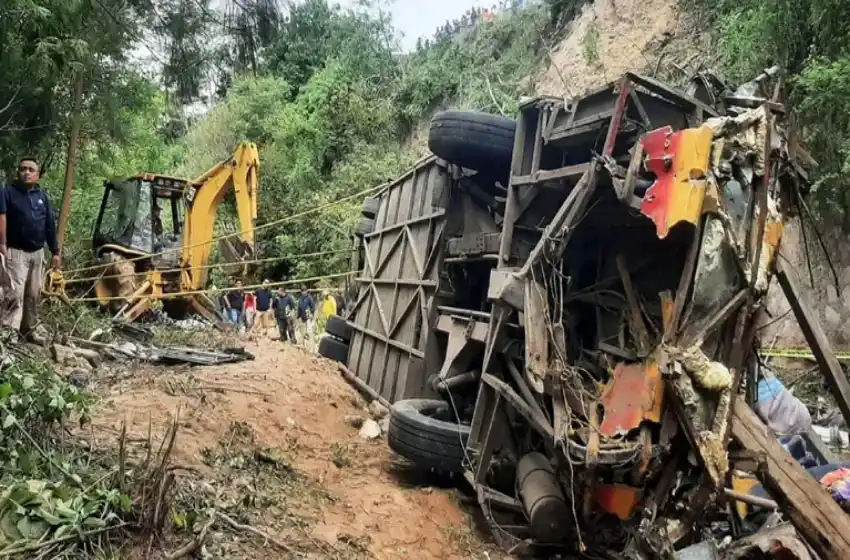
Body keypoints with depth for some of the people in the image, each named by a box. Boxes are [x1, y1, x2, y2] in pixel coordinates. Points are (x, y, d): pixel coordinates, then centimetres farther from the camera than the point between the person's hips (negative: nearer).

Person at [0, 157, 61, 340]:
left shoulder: (42, 196, 12)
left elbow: (50, 225, 14)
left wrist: (55, 252, 12)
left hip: (37, 252, 5)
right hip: (16, 252, -5)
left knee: (33, 295, 11)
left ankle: (29, 330, 22)